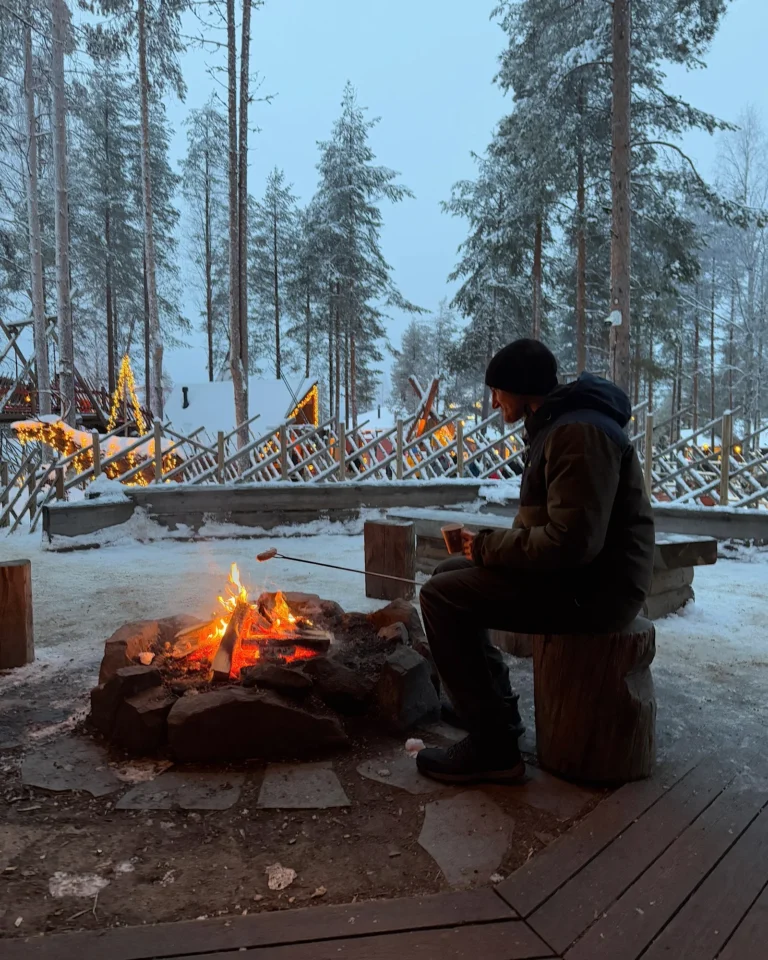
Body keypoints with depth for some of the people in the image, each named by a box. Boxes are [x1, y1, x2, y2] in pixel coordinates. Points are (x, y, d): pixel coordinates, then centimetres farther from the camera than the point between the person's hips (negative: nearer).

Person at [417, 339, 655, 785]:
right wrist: (495, 545, 3)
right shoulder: (560, 425, 15)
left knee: (441, 597, -15)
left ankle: (494, 750, -8)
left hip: (595, 588, -11)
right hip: (576, 572, 11)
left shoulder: (579, 432, -20)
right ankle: (498, 714, 18)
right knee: (450, 575, 15)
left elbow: (573, 541, -29)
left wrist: (489, 547, -16)